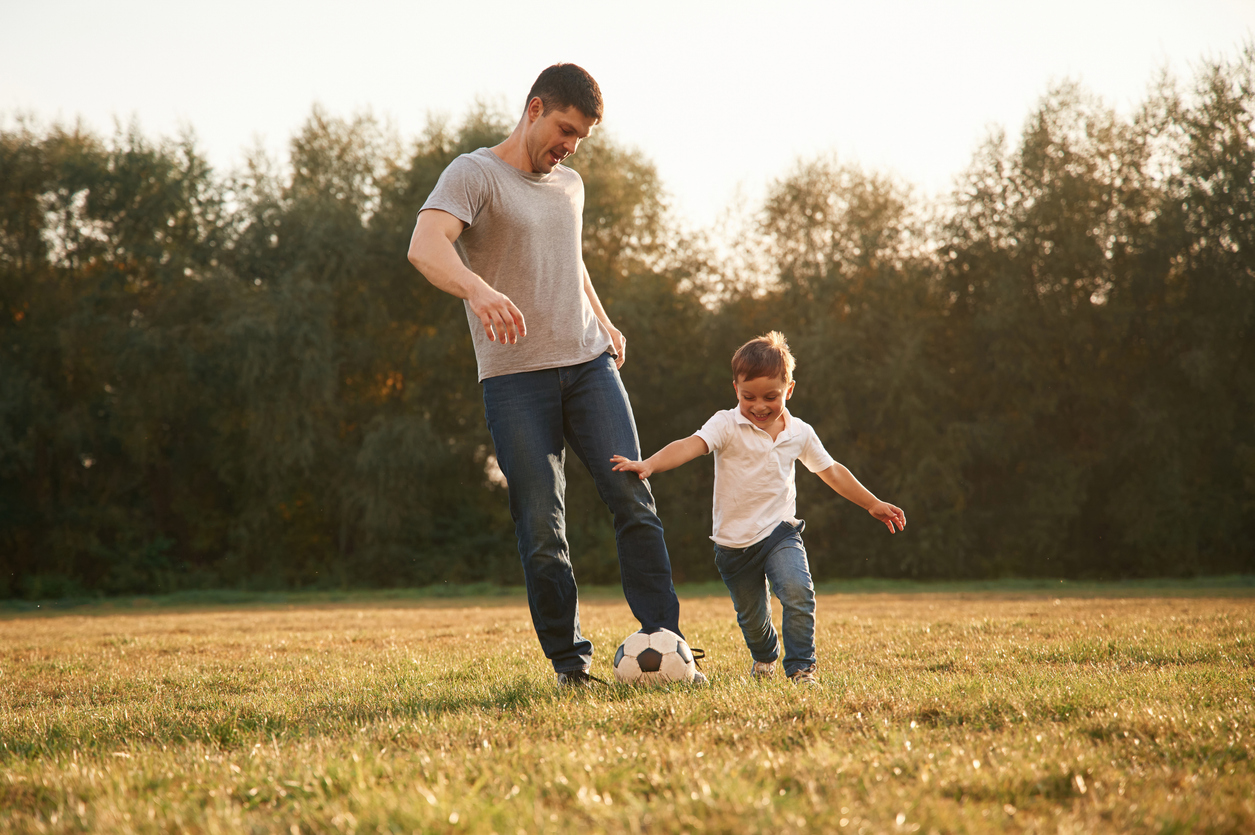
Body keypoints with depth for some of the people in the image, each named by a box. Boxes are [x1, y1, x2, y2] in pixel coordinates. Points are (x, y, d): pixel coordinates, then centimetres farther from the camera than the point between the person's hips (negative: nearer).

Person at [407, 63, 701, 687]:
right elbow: (425, 246, -23)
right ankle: (568, 660, 6)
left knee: (632, 496, -8)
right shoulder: (475, 174, -4)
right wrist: (478, 288, -42)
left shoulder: (569, 185, 18)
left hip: (589, 363, 5)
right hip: (515, 377, -5)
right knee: (541, 526, -5)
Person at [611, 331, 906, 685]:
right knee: (750, 615, 14)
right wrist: (647, 464, -45)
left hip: (780, 531, 1)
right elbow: (690, 445, -28)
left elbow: (831, 471, 16)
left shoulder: (799, 433, 1)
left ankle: (801, 667, -11)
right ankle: (765, 657, 47)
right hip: (734, 539, -1)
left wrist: (873, 504, 22)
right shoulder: (727, 426, -11)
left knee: (797, 590, -26)